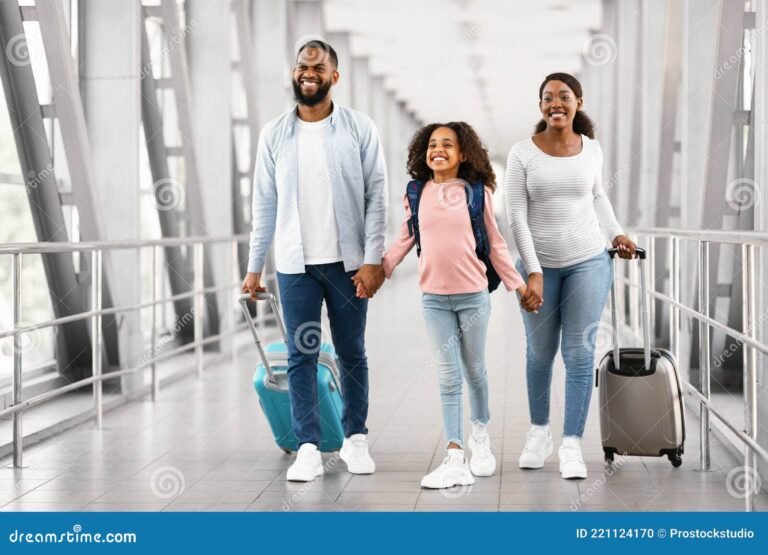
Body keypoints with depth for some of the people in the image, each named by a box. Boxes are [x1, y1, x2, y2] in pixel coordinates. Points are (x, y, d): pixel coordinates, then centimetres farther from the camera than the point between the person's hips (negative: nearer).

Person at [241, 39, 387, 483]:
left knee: (352, 354, 8)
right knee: (302, 357, 2)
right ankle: (309, 449, 6)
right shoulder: (275, 134, 5)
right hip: (295, 264, 1)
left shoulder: (359, 128, -1)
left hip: (347, 262, -1)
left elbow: (377, 197, -3)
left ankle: (355, 439, 22)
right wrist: (255, 266, 5)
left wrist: (373, 259, -11)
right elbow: (264, 204, 7)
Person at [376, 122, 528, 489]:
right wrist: (379, 270, 2)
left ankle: (480, 434, 38)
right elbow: (405, 240, 10)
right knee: (448, 377, 0)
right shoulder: (416, 193, 2)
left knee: (474, 371, 13)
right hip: (434, 298, 1)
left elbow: (494, 244, 4)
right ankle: (455, 458, -1)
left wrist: (516, 283, 4)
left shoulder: (478, 192, -2)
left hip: (473, 295, -1)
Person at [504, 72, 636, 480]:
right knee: (539, 353, 9)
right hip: (540, 265, -1)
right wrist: (533, 272, -14)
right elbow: (516, 217, -9)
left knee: (579, 353, -1)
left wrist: (616, 233, 10)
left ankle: (572, 445, 4)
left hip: (588, 262, 1)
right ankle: (539, 431, 29)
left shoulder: (591, 149, 2)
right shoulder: (522, 153, -6)